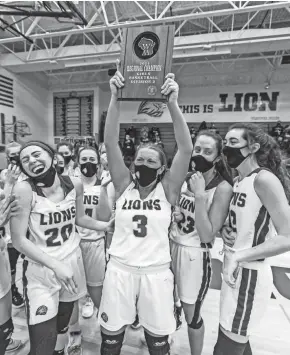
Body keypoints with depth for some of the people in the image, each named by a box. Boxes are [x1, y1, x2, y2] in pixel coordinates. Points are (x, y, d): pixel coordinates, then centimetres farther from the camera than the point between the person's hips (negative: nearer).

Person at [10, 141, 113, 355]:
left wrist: (108, 225, 0)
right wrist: (56, 265, -19)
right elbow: (18, 240, -15)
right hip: (40, 270, -3)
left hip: (73, 263, 4)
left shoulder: (75, 184, -7)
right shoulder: (24, 190, -17)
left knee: (63, 325, 24)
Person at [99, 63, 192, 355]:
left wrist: (172, 103, -28)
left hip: (156, 271, -1)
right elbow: (110, 144, -14)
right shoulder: (123, 185, -4)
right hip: (120, 268, 1)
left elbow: (186, 149, -19)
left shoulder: (168, 189, -7)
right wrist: (115, 99, -24)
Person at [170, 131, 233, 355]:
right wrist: (172, 214, -10)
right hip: (172, 247, 5)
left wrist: (200, 195, -28)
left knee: (191, 314, 14)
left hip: (196, 255, -5)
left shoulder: (223, 188, -18)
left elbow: (207, 236, -22)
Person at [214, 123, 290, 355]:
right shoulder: (239, 181, 7)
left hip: (249, 275, -8)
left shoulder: (264, 179, -18)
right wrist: (225, 231, 0)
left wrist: (238, 257, -24)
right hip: (236, 271, 8)